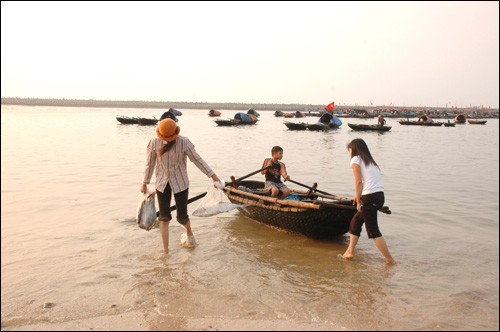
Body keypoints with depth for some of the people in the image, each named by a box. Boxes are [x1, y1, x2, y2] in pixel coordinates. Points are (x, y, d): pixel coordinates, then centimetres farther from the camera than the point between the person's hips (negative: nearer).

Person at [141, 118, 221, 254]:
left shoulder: (183, 142, -16)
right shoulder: (154, 142, -10)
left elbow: (197, 159, -8)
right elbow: (150, 163, 2)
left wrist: (213, 176, -8)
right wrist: (144, 184, 9)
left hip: (180, 183, -2)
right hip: (162, 183, 2)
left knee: (182, 217, 4)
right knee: (164, 218, 2)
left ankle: (189, 234, 38)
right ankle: (165, 252, 12)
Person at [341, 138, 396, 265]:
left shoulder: (356, 159, 0)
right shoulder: (370, 161, 22)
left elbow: (359, 181, -8)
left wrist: (358, 201, -4)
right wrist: (359, 196, 23)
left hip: (370, 197, -9)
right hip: (380, 196, 9)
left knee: (373, 230, 1)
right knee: (356, 221, 19)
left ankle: (390, 259, 4)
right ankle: (350, 251, 23)